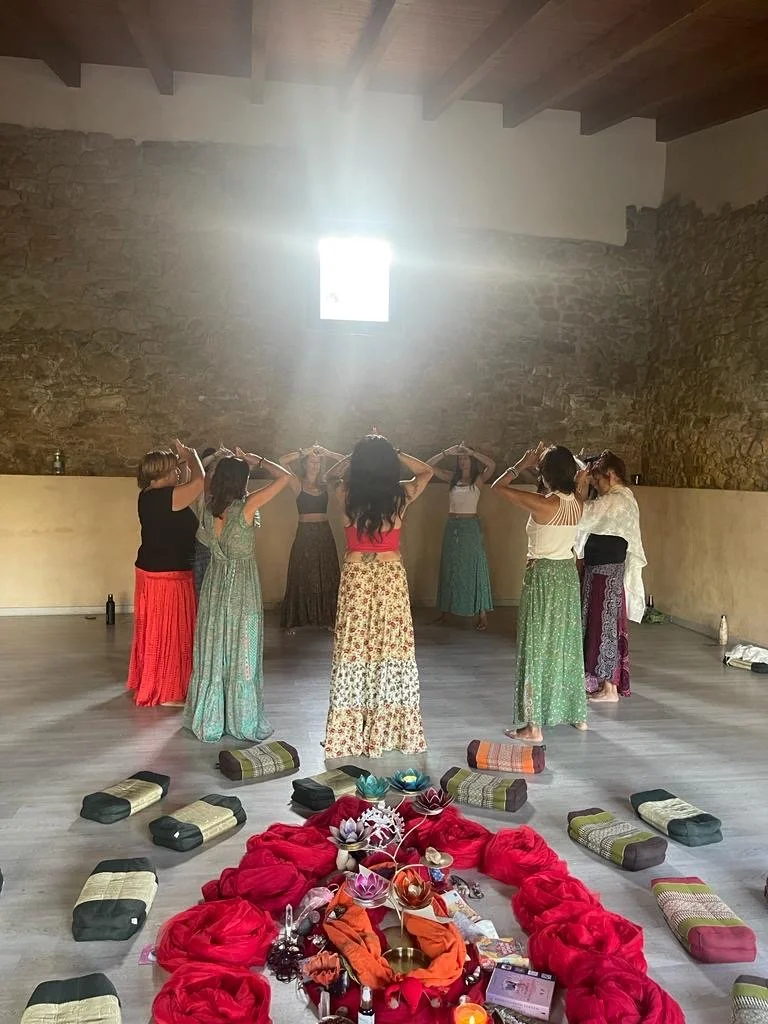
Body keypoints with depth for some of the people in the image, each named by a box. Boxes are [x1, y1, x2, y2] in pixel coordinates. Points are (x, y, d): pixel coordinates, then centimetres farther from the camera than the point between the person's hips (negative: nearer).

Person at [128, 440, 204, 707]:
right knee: (170, 632, 0)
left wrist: (184, 461, 13)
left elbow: (180, 486, 21)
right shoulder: (167, 497, -21)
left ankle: (146, 682, 31)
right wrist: (192, 457, -1)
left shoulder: (148, 495, 6)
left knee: (152, 629, 18)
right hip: (169, 575, -9)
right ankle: (168, 692, 9)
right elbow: (199, 482, -16)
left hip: (151, 571, 9)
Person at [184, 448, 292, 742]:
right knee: (241, 653, 4)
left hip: (215, 584, 5)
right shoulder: (247, 506, -17)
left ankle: (207, 721, 21)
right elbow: (284, 477, -14)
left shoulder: (210, 508, -3)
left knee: (212, 653, 12)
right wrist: (257, 461, -1)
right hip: (242, 585, -5)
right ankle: (243, 723, 14)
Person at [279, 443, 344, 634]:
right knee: (300, 578, 0)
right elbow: (283, 461, -14)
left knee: (327, 577, 7)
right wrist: (306, 452, -12)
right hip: (305, 534, -3)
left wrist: (326, 453, -3)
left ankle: (327, 618, 18)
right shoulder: (298, 483, 0)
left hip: (324, 534, 4)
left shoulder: (324, 483, 8)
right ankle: (292, 621, 8)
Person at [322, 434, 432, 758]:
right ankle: (392, 729, 16)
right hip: (391, 577, 0)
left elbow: (331, 476, 19)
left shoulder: (347, 496, -5)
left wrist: (352, 458, 7)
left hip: (356, 577, 0)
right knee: (392, 649, 7)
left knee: (354, 650, 5)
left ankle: (351, 733, 13)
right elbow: (427, 471, 14)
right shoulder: (401, 496, -6)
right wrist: (396, 455, 6)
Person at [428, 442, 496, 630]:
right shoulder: (452, 478, 8)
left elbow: (492, 465, -21)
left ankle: (482, 614, 1)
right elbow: (429, 466, 3)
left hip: (470, 527, -4)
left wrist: (471, 452, -18)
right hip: (452, 526, 4)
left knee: (475, 568, -2)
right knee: (449, 568, 11)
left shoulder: (478, 480, -2)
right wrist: (447, 452, -7)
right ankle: (446, 610, 21)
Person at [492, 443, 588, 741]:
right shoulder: (577, 503, -1)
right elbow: (579, 476, 25)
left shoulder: (542, 504, -19)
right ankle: (577, 714, 30)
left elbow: (499, 486, -10)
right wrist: (549, 460, 14)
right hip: (568, 574, 7)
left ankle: (533, 725, 3)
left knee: (537, 647, -1)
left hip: (543, 575, -7)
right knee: (567, 643, 18)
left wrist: (522, 465, 1)